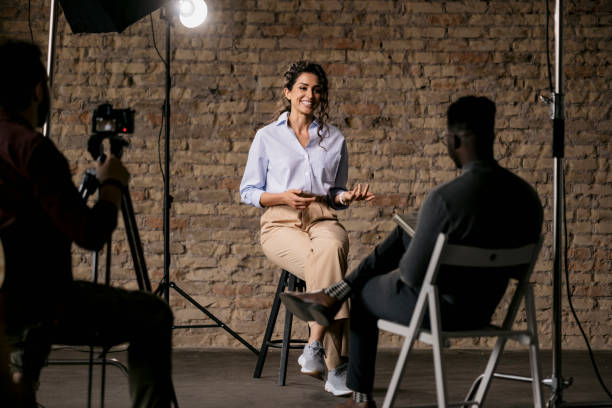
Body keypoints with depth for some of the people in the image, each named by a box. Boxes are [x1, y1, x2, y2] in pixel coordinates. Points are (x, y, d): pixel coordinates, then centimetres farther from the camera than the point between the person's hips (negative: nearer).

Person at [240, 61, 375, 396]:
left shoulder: (334, 139, 18)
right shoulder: (267, 137, 10)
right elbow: (248, 192, 11)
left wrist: (346, 197, -1)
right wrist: (283, 197, -9)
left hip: (323, 219, 2)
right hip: (281, 222, -2)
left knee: (330, 250, -38)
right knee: (326, 266, -35)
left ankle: (315, 347, -36)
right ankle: (335, 365, -31)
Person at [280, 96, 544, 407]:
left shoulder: (444, 198, -28)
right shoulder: (527, 195, -8)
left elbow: (412, 275, -22)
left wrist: (402, 268, 3)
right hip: (485, 307, 6)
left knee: (364, 294, 27)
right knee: (402, 235, 23)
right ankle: (331, 296, 26)